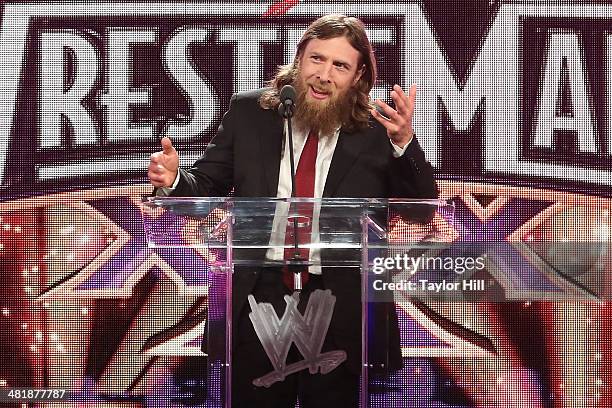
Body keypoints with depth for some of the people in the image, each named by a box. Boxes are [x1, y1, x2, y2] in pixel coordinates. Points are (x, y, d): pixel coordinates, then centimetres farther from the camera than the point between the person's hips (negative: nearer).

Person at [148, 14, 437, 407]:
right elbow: (207, 187, 8)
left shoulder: (378, 128, -4)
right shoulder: (249, 113, 1)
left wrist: (405, 143, -23)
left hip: (341, 311, -1)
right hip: (259, 301, 1)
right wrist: (174, 179, -14)